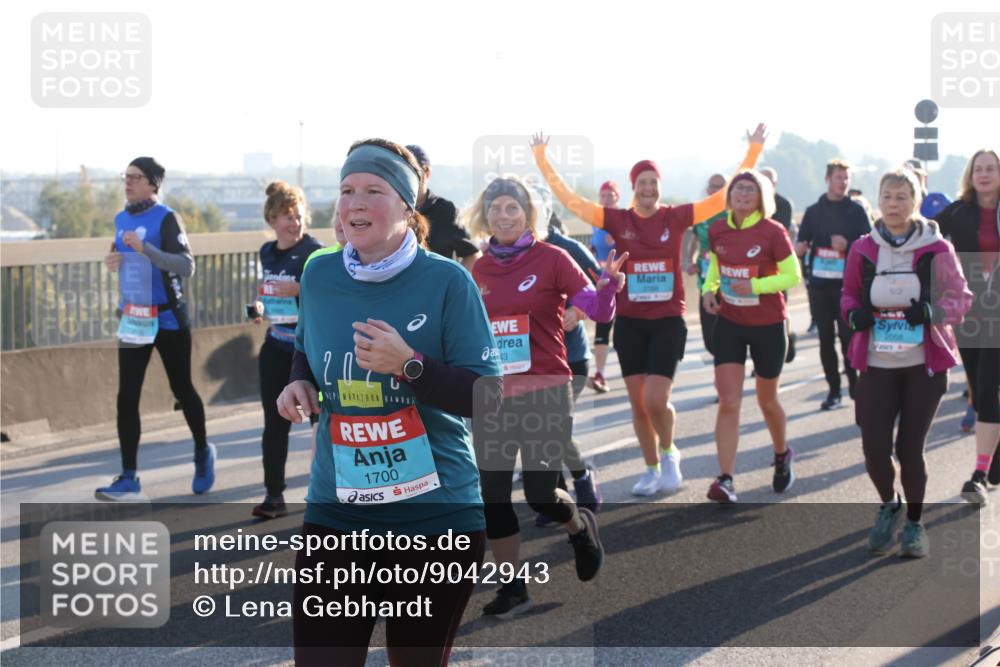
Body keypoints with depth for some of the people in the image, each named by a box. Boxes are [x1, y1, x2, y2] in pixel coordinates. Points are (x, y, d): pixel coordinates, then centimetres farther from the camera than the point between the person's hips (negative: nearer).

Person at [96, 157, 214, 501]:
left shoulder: (166, 218, -14)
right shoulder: (122, 219, 7)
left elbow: (186, 266, -24)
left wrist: (145, 248, -34)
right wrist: (114, 260, 1)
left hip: (167, 318, -6)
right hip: (132, 319, 6)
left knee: (182, 390, 9)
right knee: (127, 398, -2)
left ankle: (203, 452, 34)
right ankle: (128, 479, 0)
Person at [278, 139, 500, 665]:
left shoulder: (447, 282, -9)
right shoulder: (318, 276, 3)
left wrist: (409, 364, -25)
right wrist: (298, 384, 1)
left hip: (437, 517, -3)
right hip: (336, 516, 3)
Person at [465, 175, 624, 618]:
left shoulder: (551, 258, -5)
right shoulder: (480, 269, 8)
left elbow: (597, 311, -11)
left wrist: (609, 283, -29)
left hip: (544, 393, -4)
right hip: (493, 397, 4)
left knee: (540, 495, -3)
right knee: (492, 496, 2)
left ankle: (580, 527, 32)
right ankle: (513, 588, 16)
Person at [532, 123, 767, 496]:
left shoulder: (676, 217, -3)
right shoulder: (617, 220, -1)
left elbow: (725, 197, -3)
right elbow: (569, 200, -3)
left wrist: (753, 151, -8)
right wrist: (541, 159, -7)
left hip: (668, 322, -2)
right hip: (630, 323, 2)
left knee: (656, 401, -12)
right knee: (638, 404, 8)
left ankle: (669, 453, 17)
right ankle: (652, 469, 25)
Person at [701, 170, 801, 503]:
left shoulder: (772, 232, -13)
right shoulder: (717, 231, -1)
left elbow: (793, 276, -12)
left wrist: (756, 285, -25)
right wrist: (709, 288, -4)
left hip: (768, 326, -2)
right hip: (729, 324, 2)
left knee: (767, 401, 14)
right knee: (728, 402, -9)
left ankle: (782, 454, 43)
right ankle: (725, 479, -12)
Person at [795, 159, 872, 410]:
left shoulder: (856, 211, 3)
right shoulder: (813, 211, 11)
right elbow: (801, 244, 13)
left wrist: (847, 245, -17)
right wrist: (799, 248, -10)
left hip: (847, 284, -3)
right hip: (819, 284, 3)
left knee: (848, 336, -6)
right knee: (826, 338, 5)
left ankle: (855, 386, 5)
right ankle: (834, 390, 10)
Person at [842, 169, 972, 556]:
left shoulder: (937, 249, -4)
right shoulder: (863, 250, 2)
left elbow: (961, 298, 1)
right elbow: (849, 294, 14)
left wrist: (932, 310, -19)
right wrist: (853, 314, -8)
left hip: (924, 366, -1)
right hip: (877, 365, 2)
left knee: (910, 448, 2)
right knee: (874, 448, -6)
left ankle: (914, 524, 24)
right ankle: (889, 506, 26)